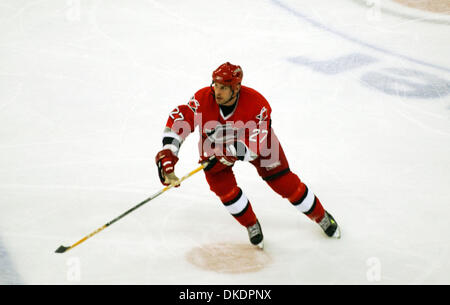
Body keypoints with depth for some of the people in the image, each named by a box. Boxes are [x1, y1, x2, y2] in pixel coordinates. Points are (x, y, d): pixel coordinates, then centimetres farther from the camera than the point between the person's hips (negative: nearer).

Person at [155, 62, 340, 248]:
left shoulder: (257, 104, -36)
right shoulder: (203, 99, -31)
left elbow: (256, 146, -35)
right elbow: (177, 121, -28)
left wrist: (233, 151, -49)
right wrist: (167, 154, -37)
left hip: (255, 139, -2)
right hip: (215, 144, 2)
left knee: (283, 182, 0)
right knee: (223, 186, -15)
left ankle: (321, 217, 23)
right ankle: (251, 225, 13)